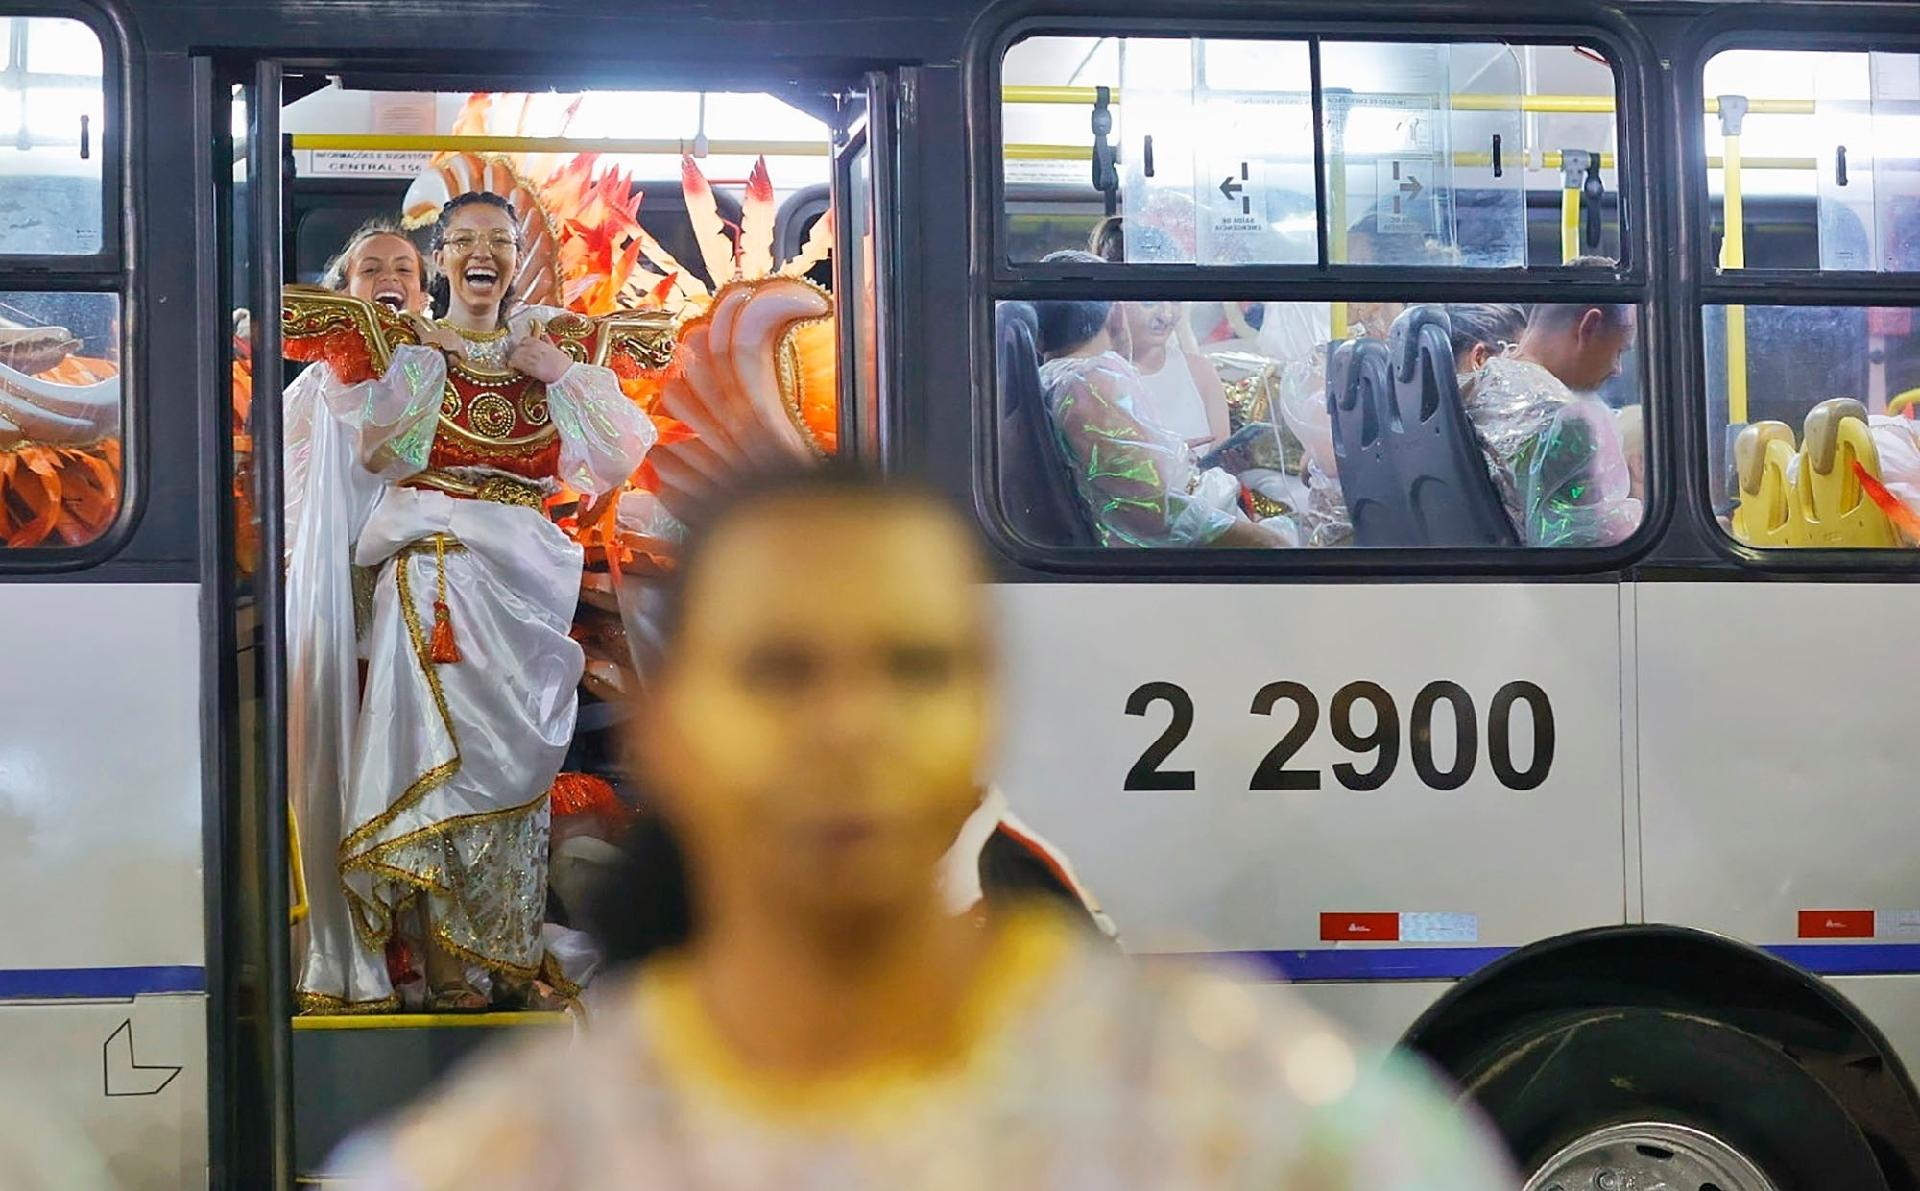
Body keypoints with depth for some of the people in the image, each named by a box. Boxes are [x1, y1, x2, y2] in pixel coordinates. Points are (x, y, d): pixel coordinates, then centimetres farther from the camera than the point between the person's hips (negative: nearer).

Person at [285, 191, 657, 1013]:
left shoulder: (555, 345, 13)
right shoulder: (401, 343, 5)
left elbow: (615, 462, 5)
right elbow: (376, 451, -12)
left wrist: (560, 375, -2)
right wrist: (419, 356, -10)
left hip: (528, 582, 3)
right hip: (435, 580, -3)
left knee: (519, 767, 3)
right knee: (444, 760, -8)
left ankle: (515, 961, 10)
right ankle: (450, 972, -3)